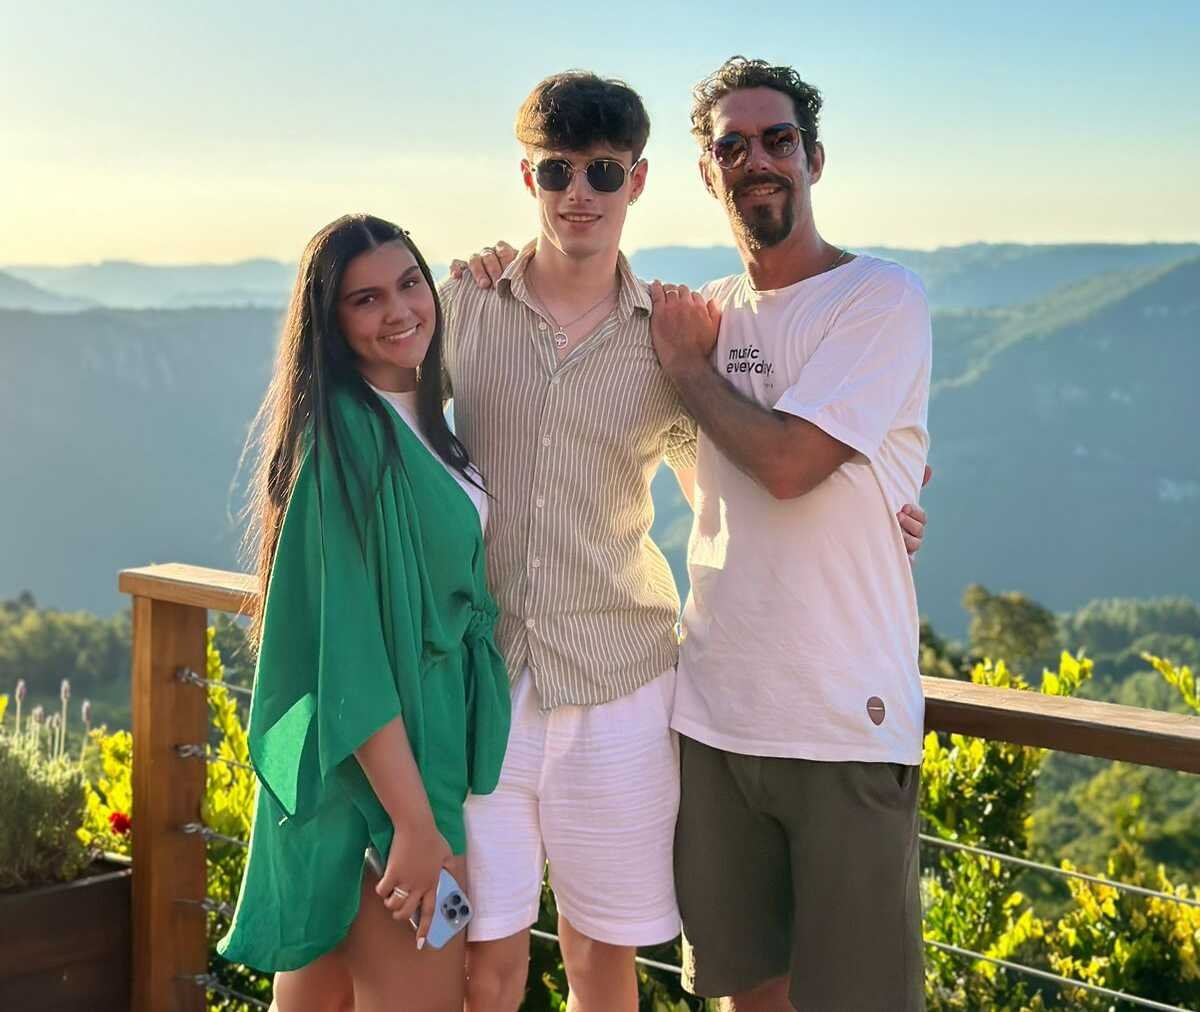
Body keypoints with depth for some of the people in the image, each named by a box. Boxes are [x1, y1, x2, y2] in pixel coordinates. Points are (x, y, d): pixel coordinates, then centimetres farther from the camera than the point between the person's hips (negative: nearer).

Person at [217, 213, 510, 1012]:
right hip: (372, 766, -9)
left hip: (429, 732, 9)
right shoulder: (344, 433, -20)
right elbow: (347, 647, -23)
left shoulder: (421, 415, 6)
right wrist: (416, 823, -24)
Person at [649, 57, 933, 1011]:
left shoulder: (882, 297, -9)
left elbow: (787, 461, -21)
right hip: (714, 713, 6)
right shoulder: (704, 311, 9)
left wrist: (688, 363, -5)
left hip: (847, 726, -5)